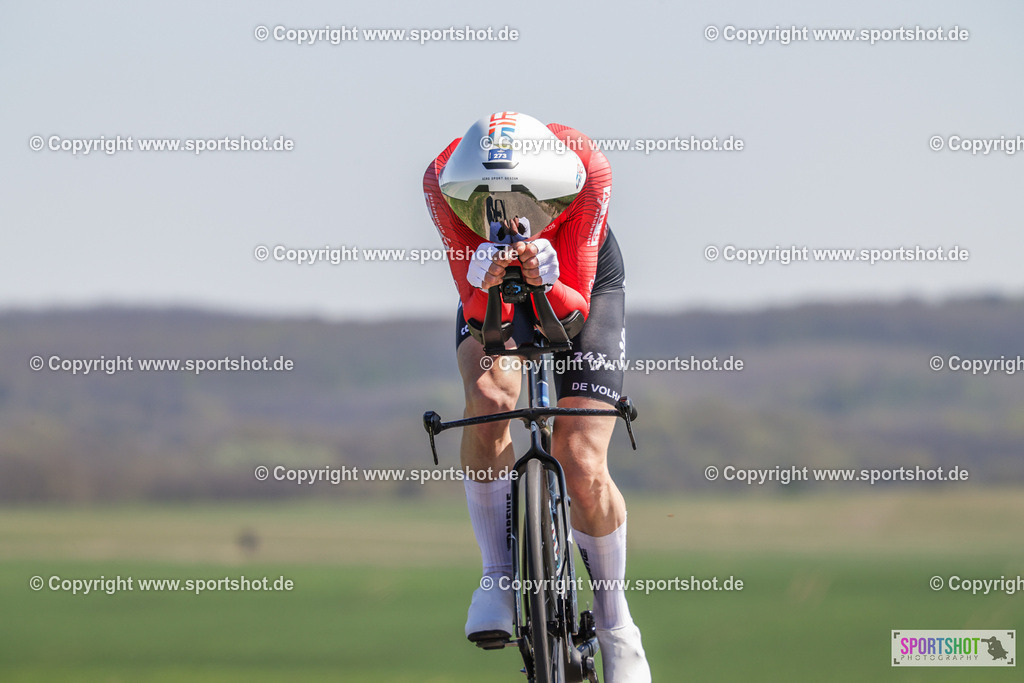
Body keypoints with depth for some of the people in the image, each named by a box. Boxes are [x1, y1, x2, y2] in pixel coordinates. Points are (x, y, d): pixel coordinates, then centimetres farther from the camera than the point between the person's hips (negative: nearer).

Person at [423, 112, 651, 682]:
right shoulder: (445, 180, -35)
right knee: (489, 395, -31)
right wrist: (488, 283, -53)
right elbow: (479, 309, -31)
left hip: (580, 287, -1)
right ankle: (499, 577, -16)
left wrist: (547, 283, -54)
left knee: (583, 467, -13)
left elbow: (575, 306, -33)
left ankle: (616, 625, 8)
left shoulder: (586, 170, -38)